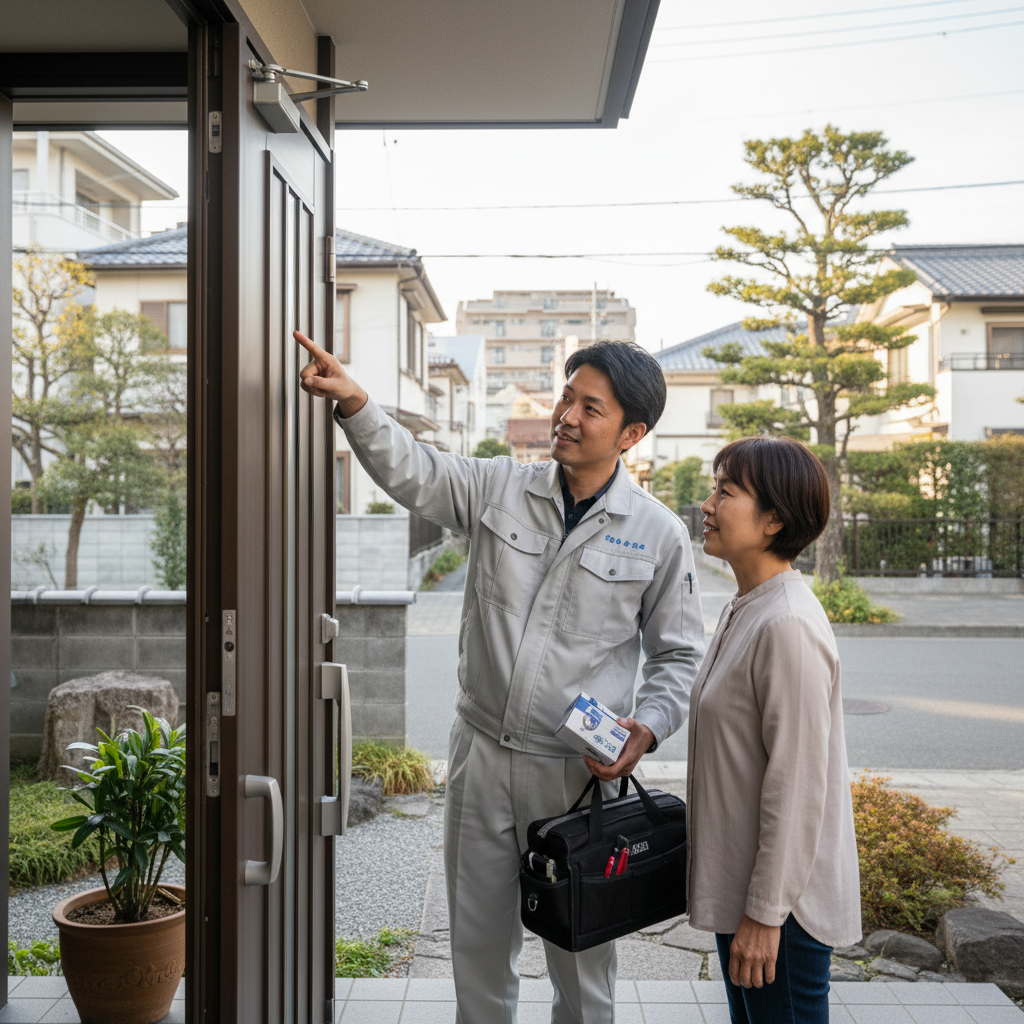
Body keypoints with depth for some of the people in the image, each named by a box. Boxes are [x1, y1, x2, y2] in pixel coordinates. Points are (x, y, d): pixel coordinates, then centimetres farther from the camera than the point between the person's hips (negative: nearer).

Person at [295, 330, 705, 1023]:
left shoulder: (659, 534, -4)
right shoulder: (498, 489, 2)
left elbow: (679, 655, 3)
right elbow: (409, 471, -5)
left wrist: (646, 728, -13)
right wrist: (355, 402, -22)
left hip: (578, 769, -2)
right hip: (482, 755, 3)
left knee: (581, 952, 12)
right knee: (478, 940, 17)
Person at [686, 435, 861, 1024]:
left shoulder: (788, 626, -23)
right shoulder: (745, 611, 8)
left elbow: (797, 783, -23)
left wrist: (765, 913, -20)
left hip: (779, 897, -9)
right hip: (737, 885, 10)